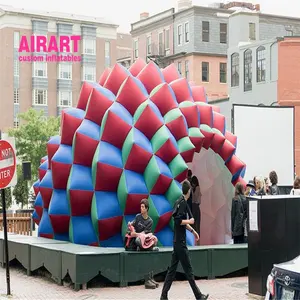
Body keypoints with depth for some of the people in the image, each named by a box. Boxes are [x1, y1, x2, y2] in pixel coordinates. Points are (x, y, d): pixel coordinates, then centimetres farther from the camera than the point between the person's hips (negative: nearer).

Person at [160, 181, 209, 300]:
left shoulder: (180, 201, 13)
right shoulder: (183, 203, -15)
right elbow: (178, 221, -24)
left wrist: (192, 230, 26)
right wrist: (189, 221, -10)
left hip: (177, 241, 9)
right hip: (180, 242, -9)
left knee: (172, 269, 9)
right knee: (188, 269, -1)